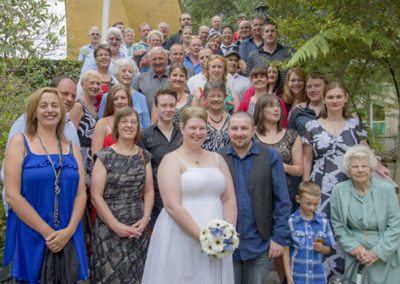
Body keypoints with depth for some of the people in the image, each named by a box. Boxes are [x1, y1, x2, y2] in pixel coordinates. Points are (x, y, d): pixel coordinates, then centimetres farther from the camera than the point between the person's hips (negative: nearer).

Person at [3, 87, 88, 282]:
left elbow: (81, 194, 4)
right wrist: (47, 232, -14)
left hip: (68, 239, 3)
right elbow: (12, 195, -11)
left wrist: (69, 231, -11)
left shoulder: (72, 148, 9)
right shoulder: (20, 142, -3)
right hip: (30, 238, -3)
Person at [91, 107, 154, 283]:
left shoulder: (144, 156, 7)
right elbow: (96, 196, -8)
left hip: (137, 229, 3)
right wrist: (116, 225, -14)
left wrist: (145, 219, -6)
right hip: (109, 230, -3)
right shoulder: (104, 156, -5)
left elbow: (149, 192, 9)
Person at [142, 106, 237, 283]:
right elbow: (172, 206, -14)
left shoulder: (217, 159, 11)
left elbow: (229, 200, 10)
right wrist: (202, 236, -16)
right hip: (180, 239, -5)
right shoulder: (172, 160, -5)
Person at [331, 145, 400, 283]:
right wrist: (354, 247, -11)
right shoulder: (339, 190, -4)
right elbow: (338, 226, -1)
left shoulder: (387, 190, -7)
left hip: (385, 255, 0)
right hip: (354, 255, 1)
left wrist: (377, 252, -11)